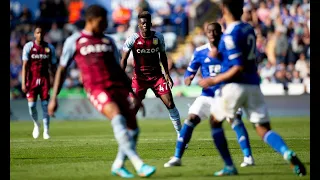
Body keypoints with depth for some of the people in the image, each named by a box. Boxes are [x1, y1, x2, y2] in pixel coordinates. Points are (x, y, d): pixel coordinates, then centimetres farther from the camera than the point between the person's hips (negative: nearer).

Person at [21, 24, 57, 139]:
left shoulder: (50, 48, 4)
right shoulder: (28, 46, -2)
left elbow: (53, 66, 10)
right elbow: (25, 65, -3)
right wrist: (23, 83, -10)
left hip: (45, 79, 1)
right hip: (32, 79, -1)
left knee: (45, 105, -4)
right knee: (31, 105, -9)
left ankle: (46, 131, 2)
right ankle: (36, 124, 19)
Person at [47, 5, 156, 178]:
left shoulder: (108, 41, 21)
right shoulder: (74, 41, 9)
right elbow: (62, 69, 11)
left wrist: (134, 95, 20)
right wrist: (54, 98, 5)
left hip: (117, 87, 6)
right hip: (96, 89, -6)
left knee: (133, 128, -5)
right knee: (118, 118, -28)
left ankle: (118, 165, 15)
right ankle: (139, 164, -35)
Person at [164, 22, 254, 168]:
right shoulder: (200, 52, -2)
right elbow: (190, 72, 4)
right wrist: (188, 78, -19)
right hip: (207, 95, 2)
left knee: (236, 119, -22)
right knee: (190, 120, -10)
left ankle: (248, 157, -17)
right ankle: (177, 157, -2)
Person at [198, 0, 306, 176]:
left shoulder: (230, 35, -14)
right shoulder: (249, 29, 9)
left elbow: (238, 68, -18)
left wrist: (214, 80, -12)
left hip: (234, 85, -6)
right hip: (253, 86, 6)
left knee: (216, 122, 16)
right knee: (263, 128, 3)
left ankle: (229, 166, 13)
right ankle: (287, 153, -26)